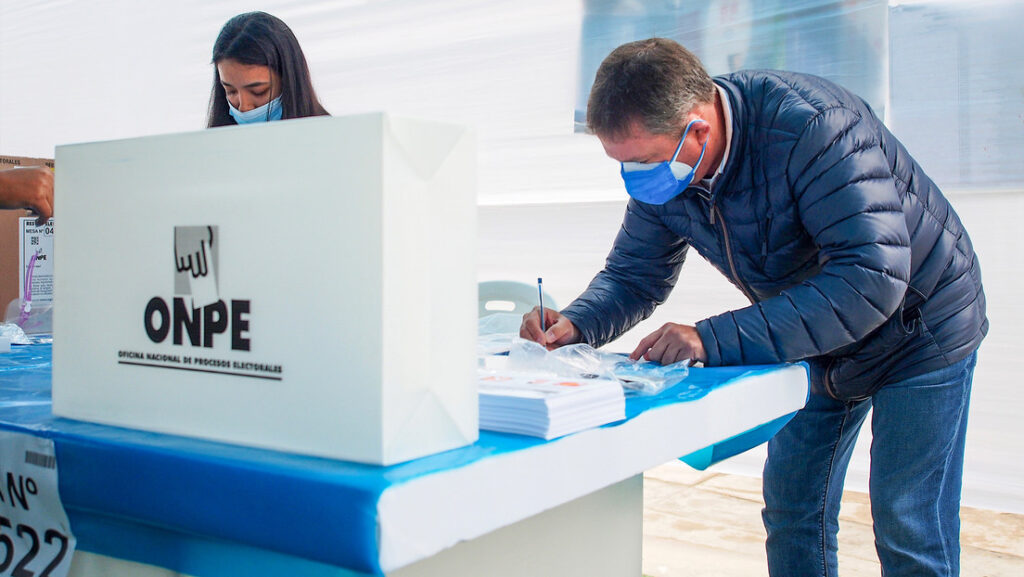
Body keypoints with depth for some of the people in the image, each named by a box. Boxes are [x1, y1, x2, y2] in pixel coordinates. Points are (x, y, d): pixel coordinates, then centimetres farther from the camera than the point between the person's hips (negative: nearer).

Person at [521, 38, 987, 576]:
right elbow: (633, 275, -1)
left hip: (918, 327, -6)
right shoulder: (658, 170, -13)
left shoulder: (810, 125, -35)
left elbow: (872, 277, -42)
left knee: (907, 533, -5)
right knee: (791, 509, 10)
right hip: (817, 344, 6)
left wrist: (717, 340, -45)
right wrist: (575, 323, -24)